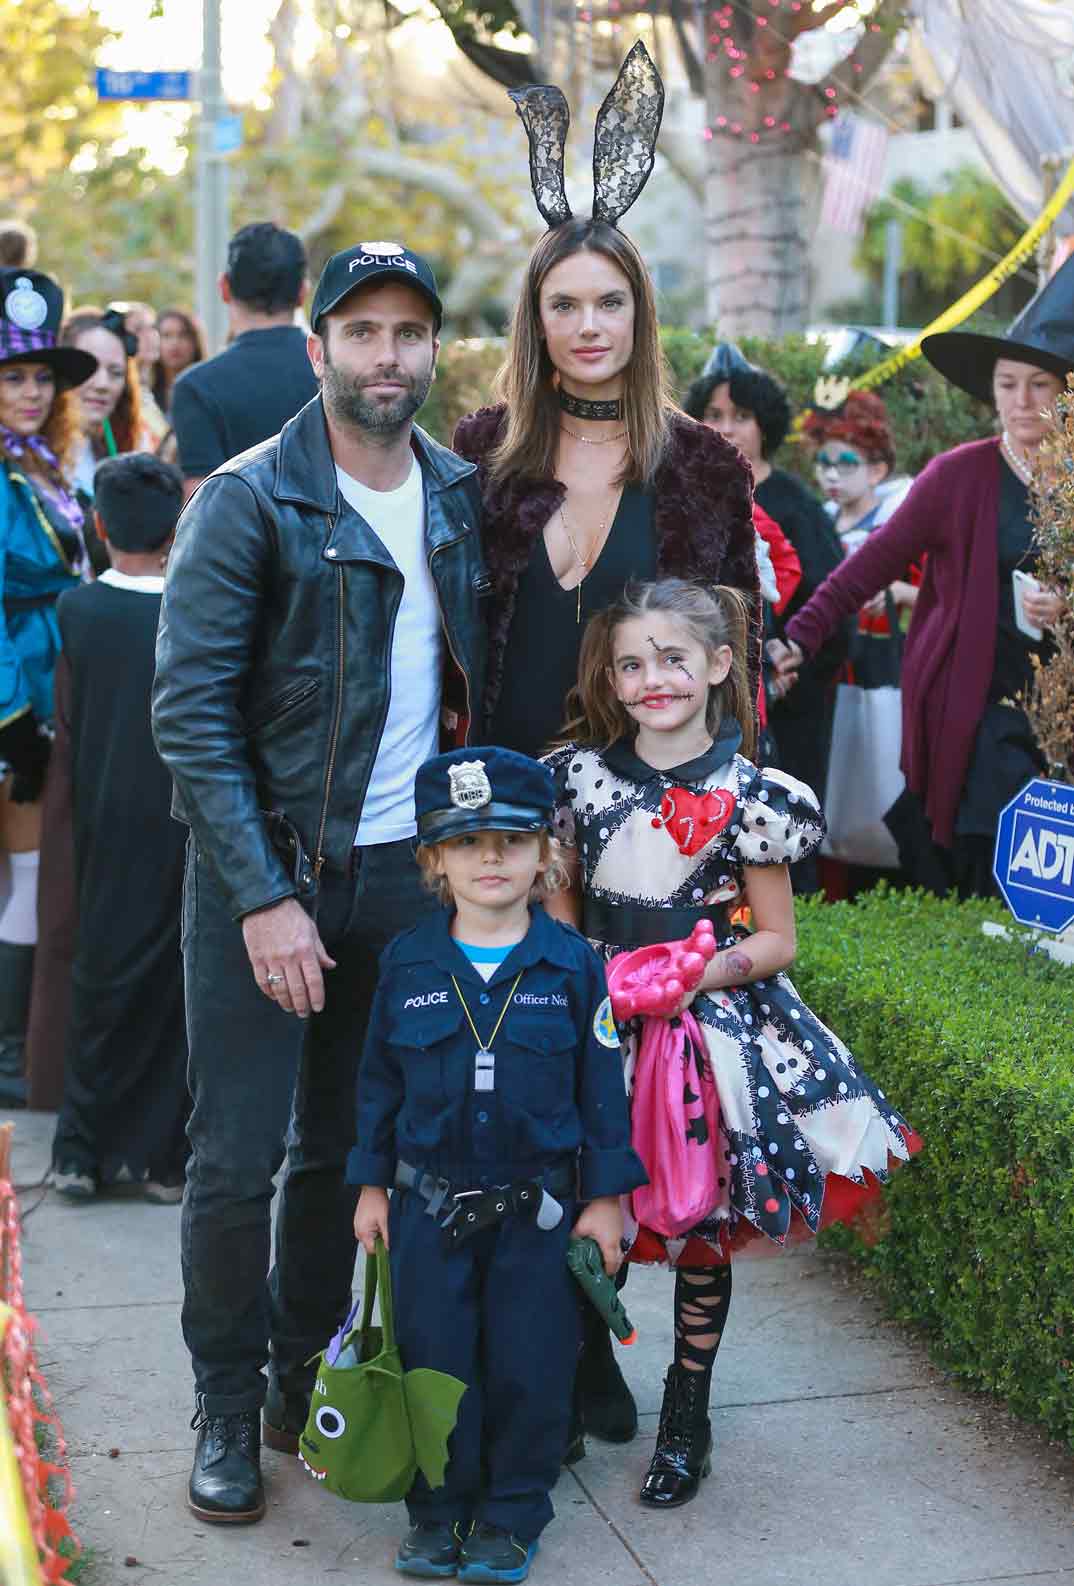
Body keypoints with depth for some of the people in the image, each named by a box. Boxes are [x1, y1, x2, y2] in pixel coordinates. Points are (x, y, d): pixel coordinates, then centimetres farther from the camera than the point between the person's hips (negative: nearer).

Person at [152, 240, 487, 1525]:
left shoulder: (458, 497, 6)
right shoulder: (249, 500, -11)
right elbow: (190, 711, -14)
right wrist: (264, 896, -18)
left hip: (403, 871, 4)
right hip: (266, 871, -4)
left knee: (346, 1146, 13)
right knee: (237, 1160, 1)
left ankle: (304, 1367, 31)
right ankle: (227, 1405, 21)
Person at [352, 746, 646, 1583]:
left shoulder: (574, 964, -5)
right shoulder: (408, 963, -1)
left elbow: (602, 1087, -1)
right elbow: (380, 1081, 6)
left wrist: (605, 1197, -2)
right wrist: (373, 1184, 6)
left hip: (540, 1208, -1)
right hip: (431, 1204, 1)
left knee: (529, 1367, 6)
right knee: (436, 1361, 9)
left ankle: (511, 1515, 24)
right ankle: (439, 1509, 26)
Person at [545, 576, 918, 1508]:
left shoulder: (748, 796, -6)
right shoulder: (581, 773, 1)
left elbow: (777, 941, -1)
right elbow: (557, 898, 12)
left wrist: (706, 970, -18)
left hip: (711, 1029, -2)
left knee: (703, 1228, 6)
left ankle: (686, 1421, 25)